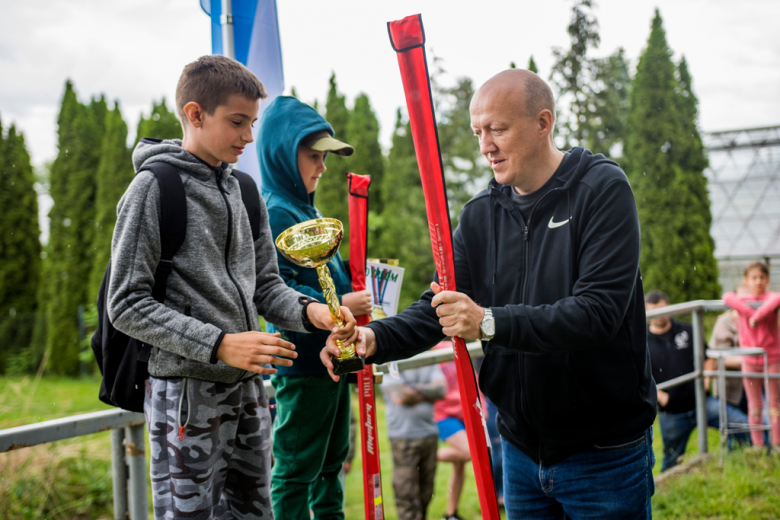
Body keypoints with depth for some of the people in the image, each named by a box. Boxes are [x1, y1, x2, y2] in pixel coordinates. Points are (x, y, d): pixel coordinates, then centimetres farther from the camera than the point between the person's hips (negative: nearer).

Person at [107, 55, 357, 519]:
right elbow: (127, 306, -13)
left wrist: (308, 310, -9)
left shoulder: (243, 190, 10)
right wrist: (219, 345, -20)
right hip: (186, 391, -6)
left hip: (247, 390, 7)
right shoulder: (154, 188, -9)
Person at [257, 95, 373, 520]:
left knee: (331, 460, 21)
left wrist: (354, 275, 10)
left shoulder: (306, 209, 14)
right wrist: (338, 305, -23)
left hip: (332, 355, 10)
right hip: (301, 364, -10)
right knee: (295, 469, 1)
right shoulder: (274, 213, -15)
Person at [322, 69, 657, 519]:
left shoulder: (603, 189, -12)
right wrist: (375, 338, -20)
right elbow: (436, 309, -1)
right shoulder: (480, 215, 4)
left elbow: (599, 311, -23)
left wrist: (489, 323, -32)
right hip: (521, 449, 5)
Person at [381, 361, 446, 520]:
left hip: (429, 434, 5)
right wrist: (429, 392, -3)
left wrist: (416, 389, -11)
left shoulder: (430, 363, 10)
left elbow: (441, 389, -3)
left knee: (426, 492, 10)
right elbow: (400, 396, -14)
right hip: (403, 437, -5)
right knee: (406, 492, -6)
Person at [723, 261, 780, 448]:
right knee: (754, 407, 7)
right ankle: (758, 447, 15)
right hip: (749, 360, 1)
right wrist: (752, 313, -26)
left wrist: (758, 315, -31)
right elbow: (727, 297, -21)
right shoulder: (742, 300, 2)